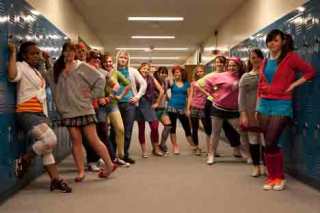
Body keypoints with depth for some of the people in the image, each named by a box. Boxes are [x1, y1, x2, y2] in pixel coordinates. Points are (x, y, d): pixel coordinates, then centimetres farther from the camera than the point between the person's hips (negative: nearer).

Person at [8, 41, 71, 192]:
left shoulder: (36, 71, 21)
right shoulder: (21, 66, -7)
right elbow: (12, 76, -30)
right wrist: (12, 53, -22)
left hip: (40, 114, 9)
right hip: (26, 114, -9)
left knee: (47, 146, 6)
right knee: (50, 140, -22)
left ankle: (56, 179, 9)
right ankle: (24, 160, -1)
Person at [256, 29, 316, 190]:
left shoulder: (290, 57, -4)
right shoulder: (265, 62, 13)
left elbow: (310, 71, -3)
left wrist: (293, 85, -9)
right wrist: (257, 107, 13)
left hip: (281, 105, -5)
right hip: (264, 105, 5)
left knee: (270, 143, -12)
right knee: (268, 144, 4)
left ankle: (280, 177, 5)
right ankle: (271, 177, 14)